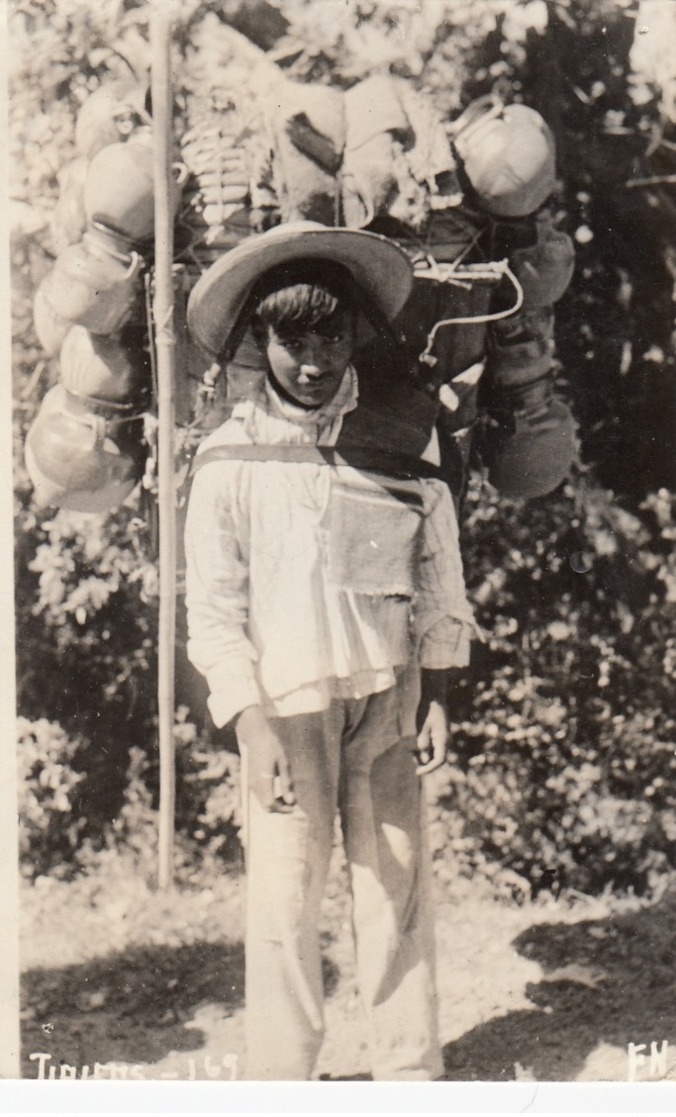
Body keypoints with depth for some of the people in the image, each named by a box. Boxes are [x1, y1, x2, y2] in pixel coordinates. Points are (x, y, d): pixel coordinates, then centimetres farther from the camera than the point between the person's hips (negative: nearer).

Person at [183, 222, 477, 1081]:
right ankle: (277, 1080, 16)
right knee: (283, 896, 1)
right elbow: (213, 607, -1)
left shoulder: (399, 433, 2)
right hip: (281, 702, -1)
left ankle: (411, 1073, 19)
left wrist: (437, 695, 3)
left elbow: (438, 572, 8)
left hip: (387, 692, 1)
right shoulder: (230, 457, -2)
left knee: (397, 885, 6)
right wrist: (252, 724, -9)